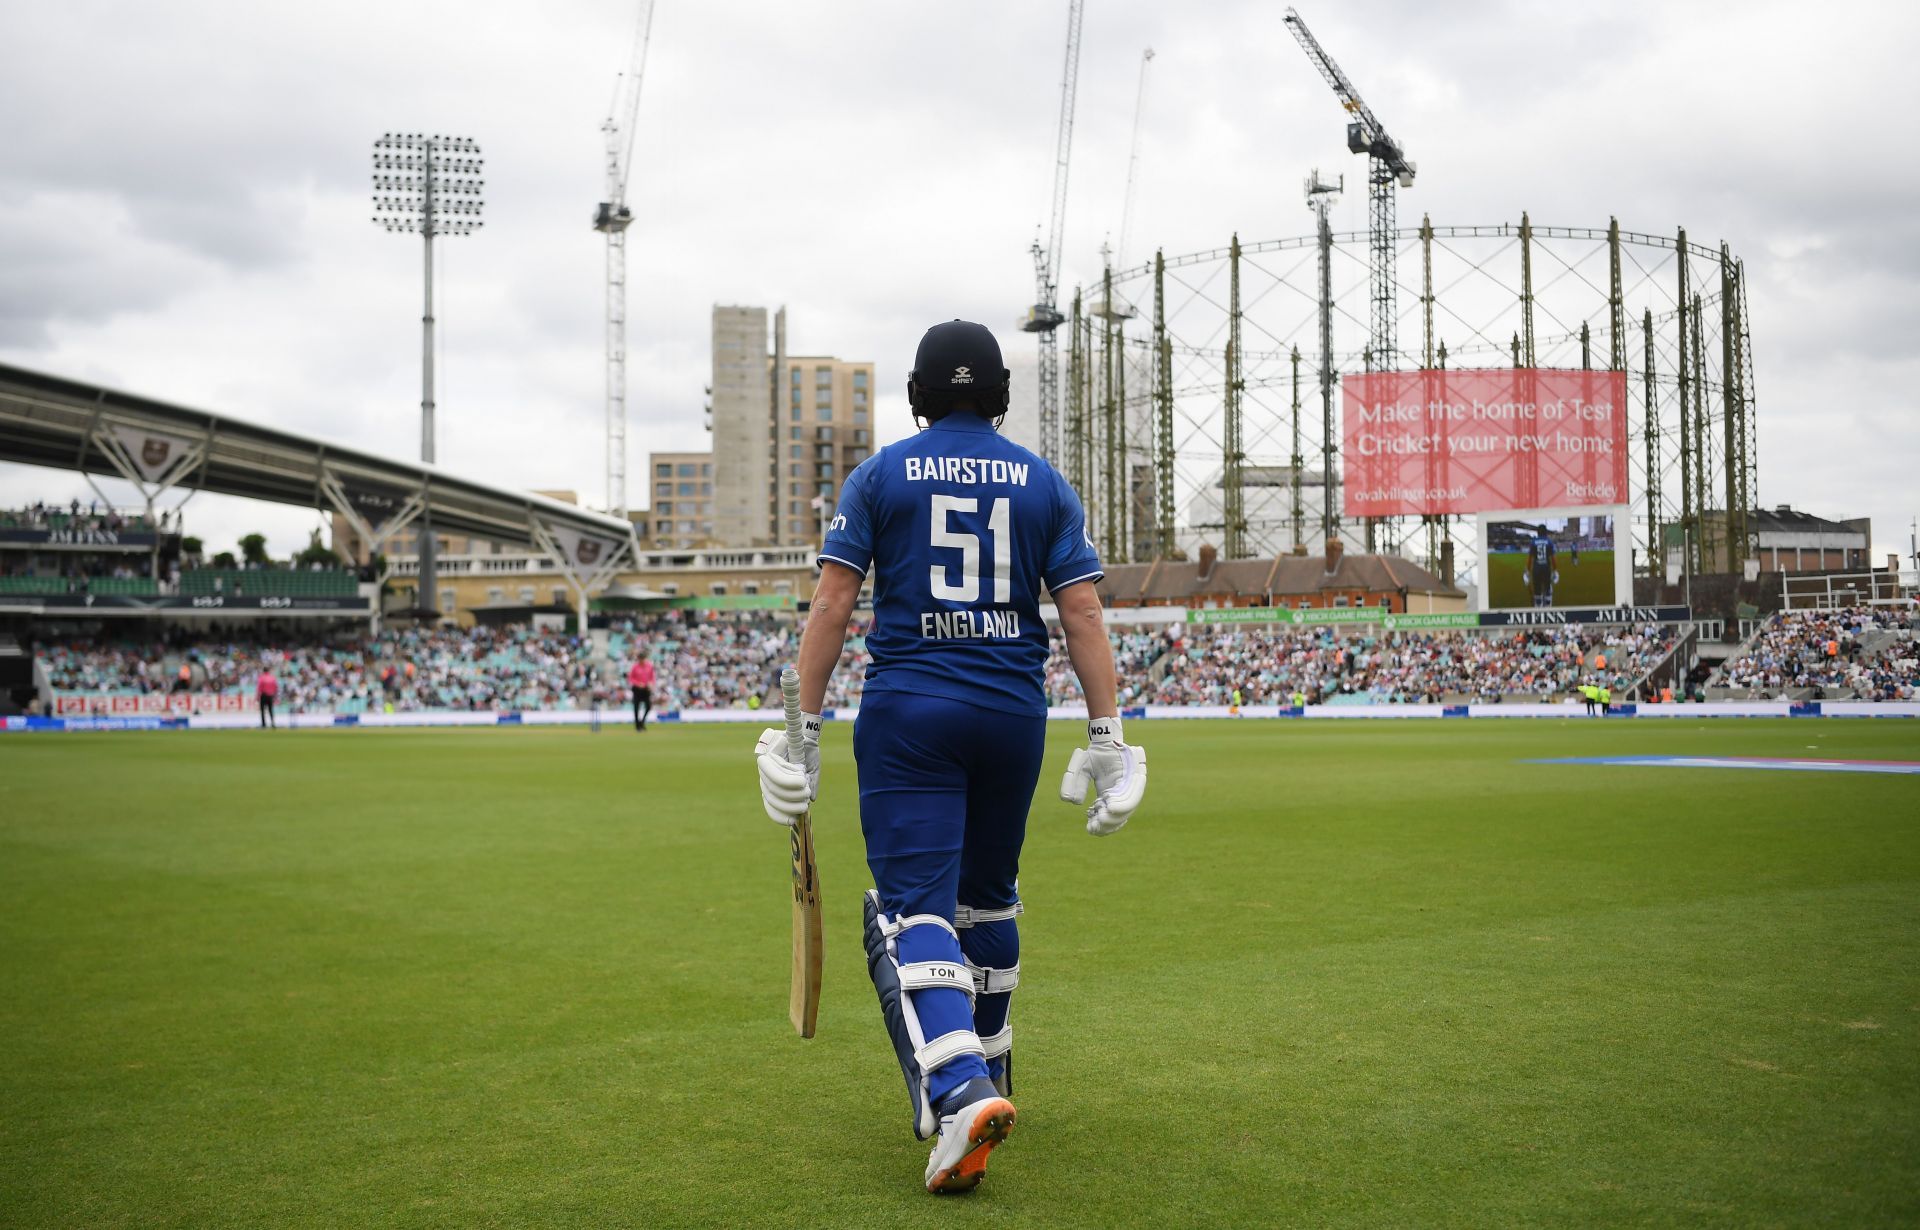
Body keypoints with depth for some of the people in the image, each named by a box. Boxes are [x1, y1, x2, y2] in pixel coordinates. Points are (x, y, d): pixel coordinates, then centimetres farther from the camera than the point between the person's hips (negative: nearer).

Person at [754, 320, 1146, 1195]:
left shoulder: (879, 476, 3)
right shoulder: (1044, 483, 8)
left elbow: (831, 605, -3)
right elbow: (1082, 614, 0)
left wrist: (806, 727, -1)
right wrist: (1106, 737, 1)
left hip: (907, 712, -3)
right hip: (1014, 712, 3)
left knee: (912, 905, -7)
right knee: (987, 895, 20)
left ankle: (956, 1089, -28)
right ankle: (985, 1072, 33)